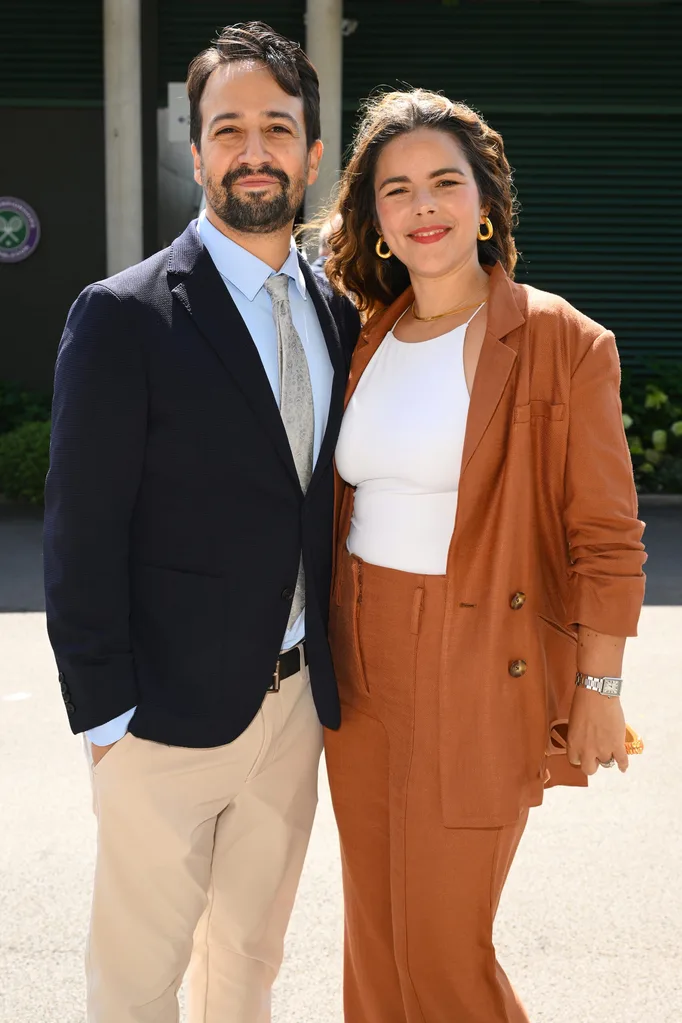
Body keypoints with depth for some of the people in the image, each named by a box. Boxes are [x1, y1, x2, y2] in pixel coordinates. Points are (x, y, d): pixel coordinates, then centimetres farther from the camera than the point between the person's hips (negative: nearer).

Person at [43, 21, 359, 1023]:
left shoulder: (338, 315, 7)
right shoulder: (123, 316, -11)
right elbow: (82, 538, -11)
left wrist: (331, 677, 7)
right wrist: (105, 715, -12)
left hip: (297, 703, 5)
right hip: (170, 715, -5)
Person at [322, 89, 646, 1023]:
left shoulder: (561, 343, -9)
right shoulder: (367, 342, 8)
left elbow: (606, 538, -8)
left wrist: (599, 689, -8)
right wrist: (331, 645, 14)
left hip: (478, 677, -6)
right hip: (361, 668, 6)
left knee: (443, 945, 1)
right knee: (374, 934, 15)